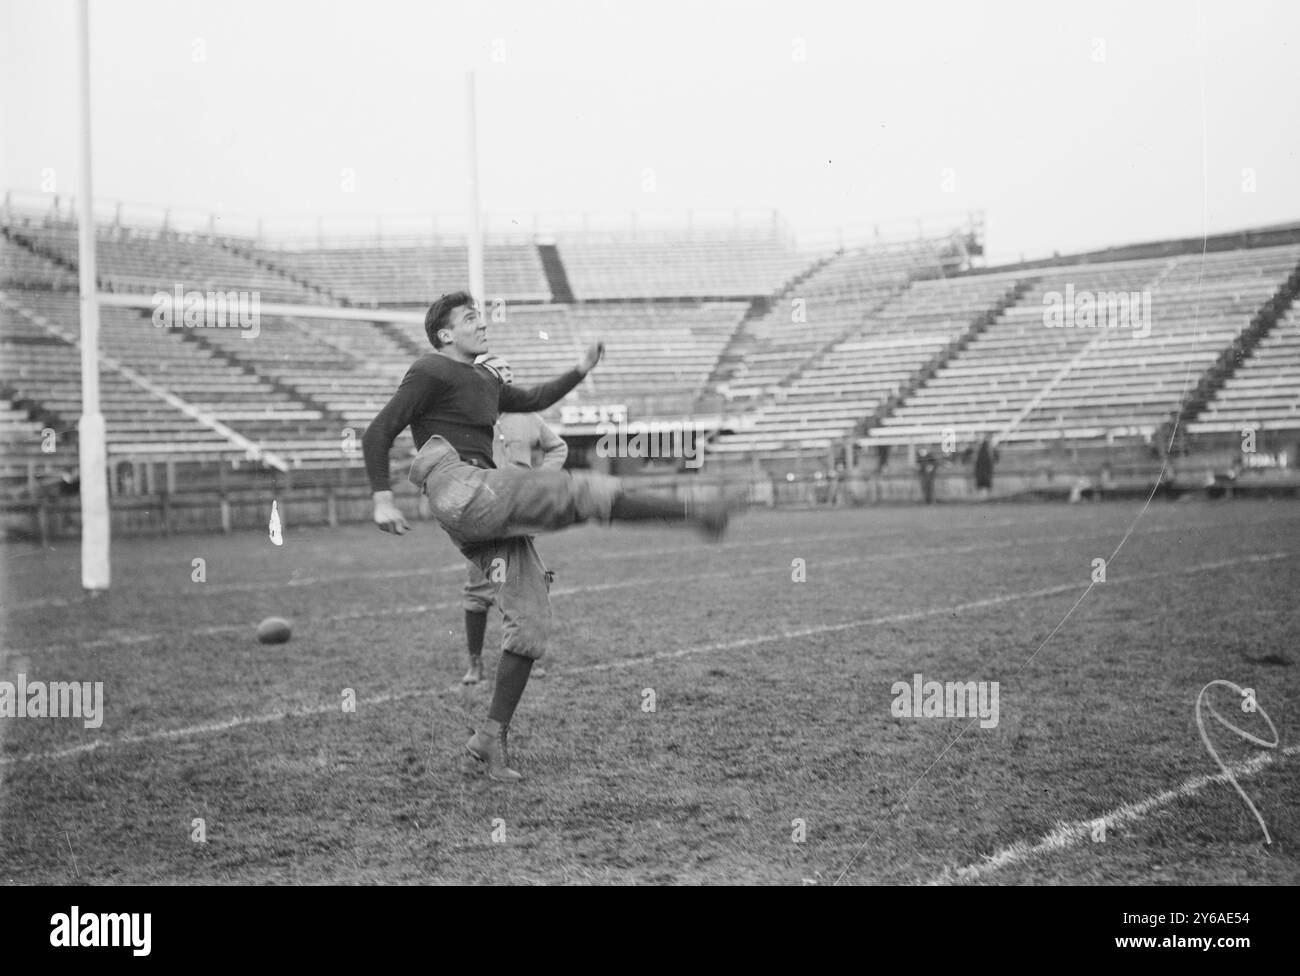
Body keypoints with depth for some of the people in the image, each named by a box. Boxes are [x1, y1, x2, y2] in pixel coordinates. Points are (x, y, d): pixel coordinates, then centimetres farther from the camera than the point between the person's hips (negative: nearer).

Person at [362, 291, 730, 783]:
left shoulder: (485, 381, 27)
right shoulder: (430, 372, 1)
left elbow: (532, 399, 43)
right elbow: (377, 434, -3)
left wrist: (579, 371, 32)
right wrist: (382, 499, -12)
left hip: (490, 510, 9)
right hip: (459, 489, -9)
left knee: (531, 622, 3)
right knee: (583, 491, -17)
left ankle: (492, 738, 7)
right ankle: (690, 512, -11)